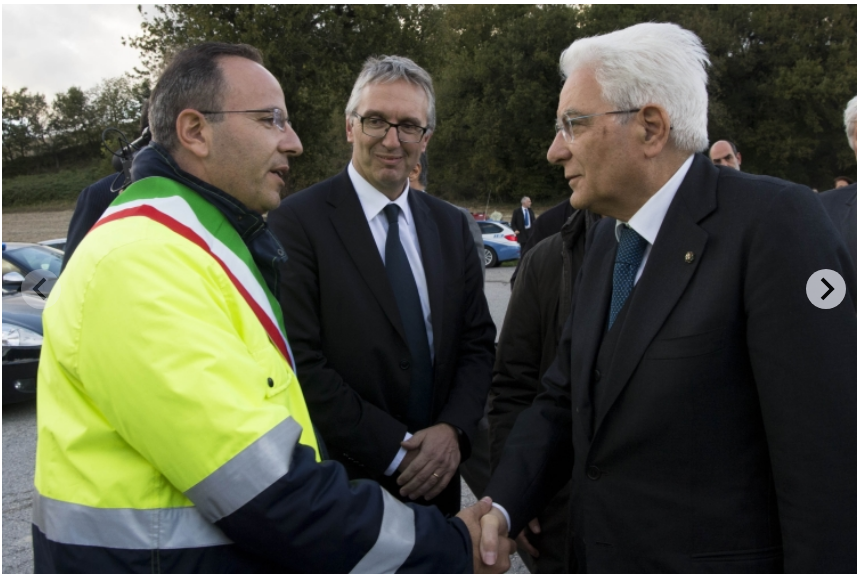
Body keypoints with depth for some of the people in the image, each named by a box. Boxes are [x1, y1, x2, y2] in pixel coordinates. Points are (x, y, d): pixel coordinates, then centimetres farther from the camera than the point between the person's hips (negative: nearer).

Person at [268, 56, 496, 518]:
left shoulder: (450, 225, 5)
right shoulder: (297, 221, -12)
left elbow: (477, 342, 5)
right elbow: (302, 363, -17)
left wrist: (453, 429, -10)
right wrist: (397, 449, -16)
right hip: (342, 479, -4)